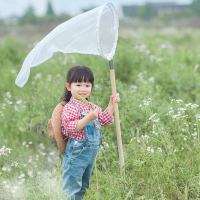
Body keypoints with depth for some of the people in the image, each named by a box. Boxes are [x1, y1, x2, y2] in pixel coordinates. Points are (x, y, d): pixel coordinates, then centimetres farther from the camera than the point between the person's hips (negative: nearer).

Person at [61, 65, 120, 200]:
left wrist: (112, 104, 11)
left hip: (92, 153, 8)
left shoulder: (93, 107, 12)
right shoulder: (70, 108, -15)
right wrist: (89, 118, -32)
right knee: (72, 184, -5)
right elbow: (71, 128, -26)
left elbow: (105, 119, 21)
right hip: (76, 153, -8)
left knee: (83, 185, 18)